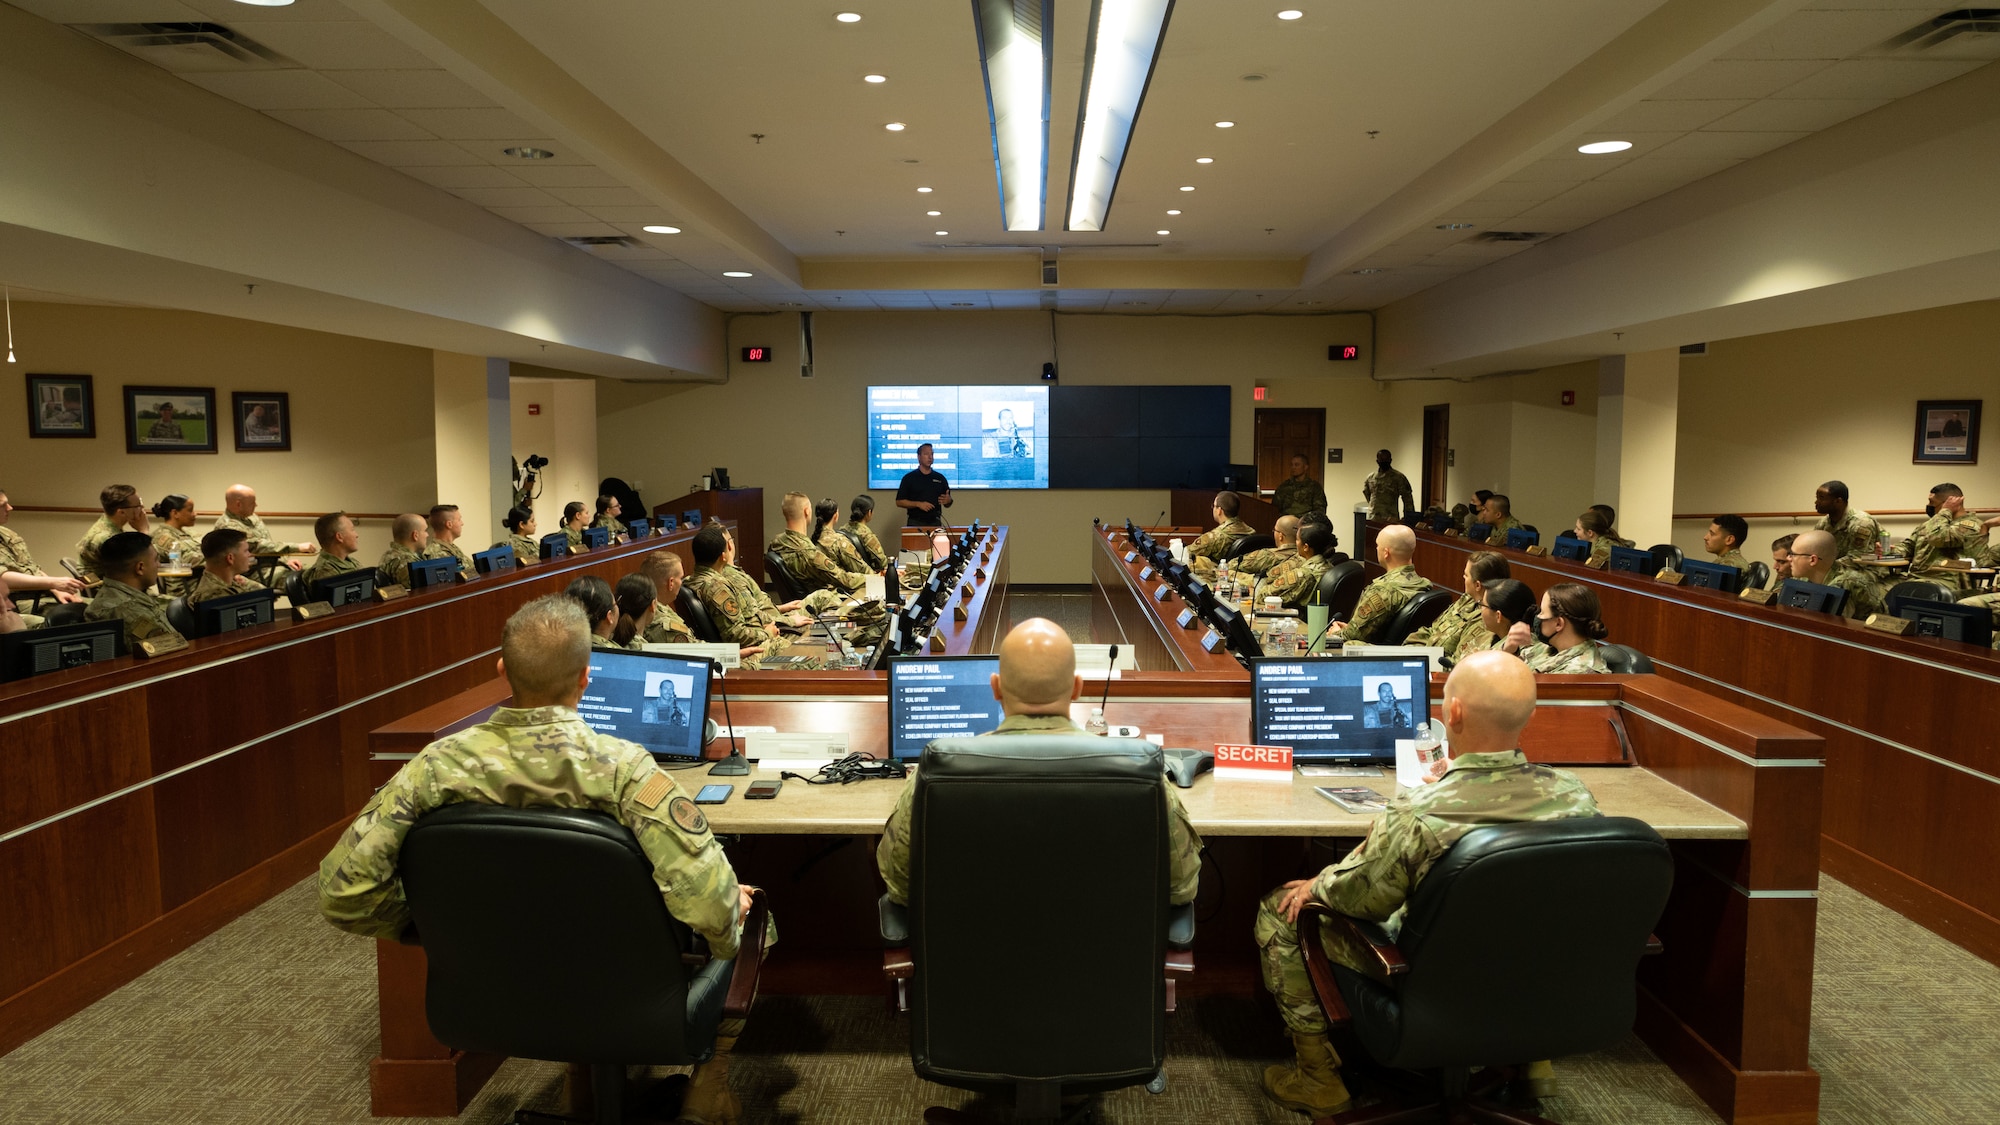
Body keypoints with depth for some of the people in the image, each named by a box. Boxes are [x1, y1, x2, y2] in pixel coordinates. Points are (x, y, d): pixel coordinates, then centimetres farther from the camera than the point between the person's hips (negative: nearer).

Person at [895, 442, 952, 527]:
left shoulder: (940, 478, 11)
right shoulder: (909, 478, 2)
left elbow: (947, 504, 14)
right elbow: (899, 502, -1)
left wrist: (948, 500, -9)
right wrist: (918, 504, -14)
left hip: (935, 523, 3)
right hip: (915, 523, -3)